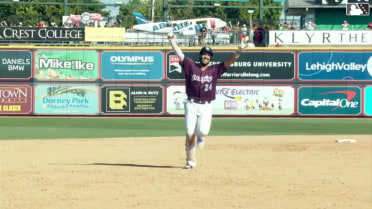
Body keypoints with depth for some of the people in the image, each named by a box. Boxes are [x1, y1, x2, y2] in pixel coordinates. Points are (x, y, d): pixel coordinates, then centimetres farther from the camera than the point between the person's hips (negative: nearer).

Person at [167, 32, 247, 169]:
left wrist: (238, 52, -18)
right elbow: (179, 54, -1)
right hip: (191, 105, 0)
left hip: (206, 107, 0)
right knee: (190, 133, -3)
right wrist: (172, 40, -12)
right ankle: (191, 161, 9)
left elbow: (228, 62, -3)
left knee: (202, 131, -18)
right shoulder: (191, 66, 5)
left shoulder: (214, 70, 6)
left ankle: (201, 137, 20)